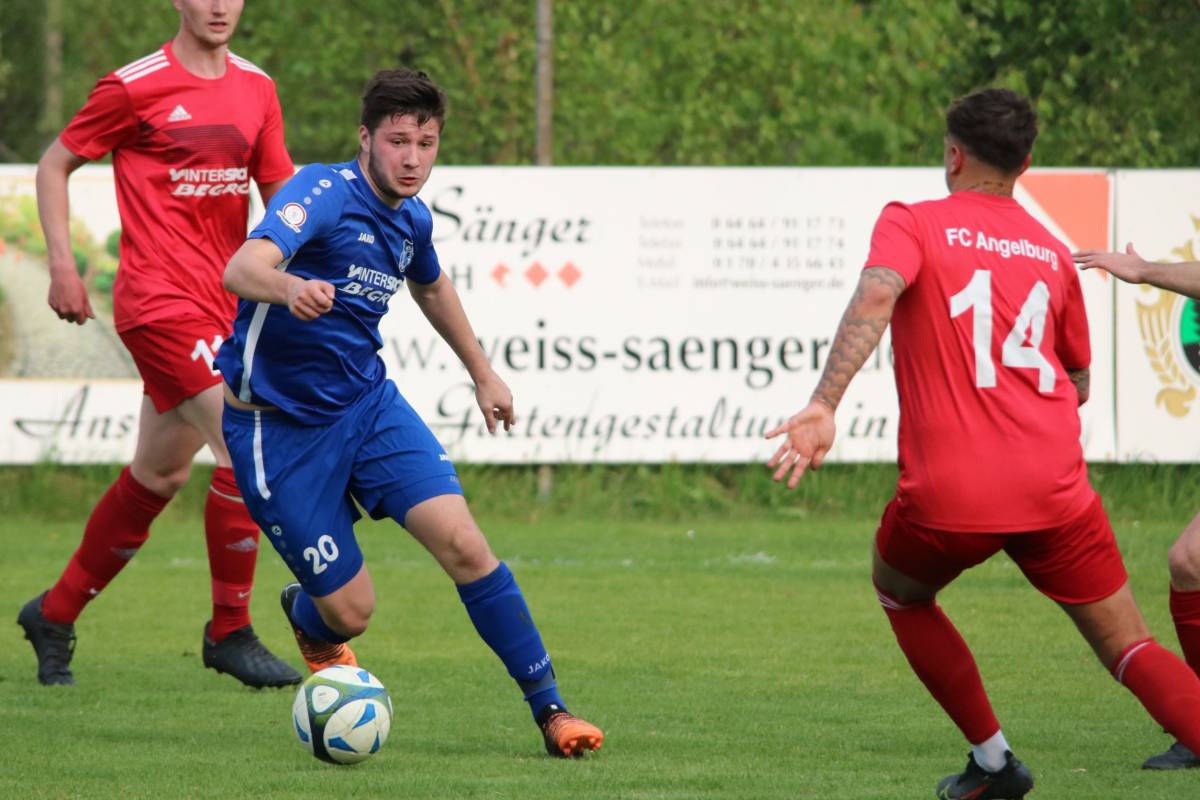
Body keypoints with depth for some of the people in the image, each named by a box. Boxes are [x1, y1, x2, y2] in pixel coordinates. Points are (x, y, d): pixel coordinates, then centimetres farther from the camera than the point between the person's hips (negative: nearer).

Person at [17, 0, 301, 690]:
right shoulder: (135, 88, -7)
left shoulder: (255, 89, 10)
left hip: (219, 305, 7)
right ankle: (230, 632, -6)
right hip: (160, 301, -7)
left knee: (160, 475, 13)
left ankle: (55, 614, 28)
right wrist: (63, 263, -5)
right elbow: (56, 163, 3)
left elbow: (281, 189, 16)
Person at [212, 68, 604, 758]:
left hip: (368, 403, 6)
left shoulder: (411, 219, 2)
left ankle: (550, 709, -6)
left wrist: (482, 372, 34)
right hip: (281, 426, -6)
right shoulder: (325, 194, -20)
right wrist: (288, 287, -61)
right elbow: (242, 268, -39)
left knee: (464, 544, -15)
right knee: (351, 611, -3)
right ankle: (309, 621, 37)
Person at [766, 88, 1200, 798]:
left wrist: (825, 406, -27)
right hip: (1055, 489, 2)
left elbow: (876, 295, -18)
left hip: (949, 498, -2)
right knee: (1130, 649, 4)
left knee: (900, 594, 29)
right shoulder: (1051, 252, 16)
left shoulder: (911, 224, 4)